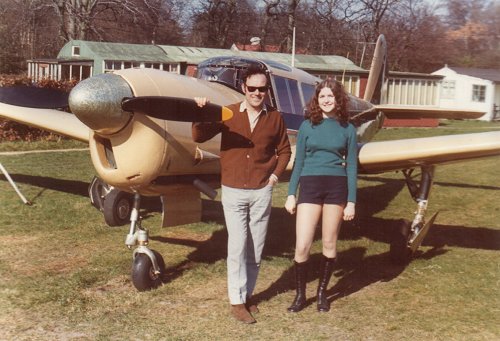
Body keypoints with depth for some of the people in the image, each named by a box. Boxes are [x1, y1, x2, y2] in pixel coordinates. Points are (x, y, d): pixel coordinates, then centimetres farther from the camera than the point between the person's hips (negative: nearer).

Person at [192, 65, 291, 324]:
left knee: (256, 247, 8)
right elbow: (199, 136, -6)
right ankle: (237, 301, 5)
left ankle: (247, 294, 23)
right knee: (237, 246, -4)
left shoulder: (274, 118, 3)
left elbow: (284, 150, 15)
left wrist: (275, 174, 3)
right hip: (233, 190, -2)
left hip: (261, 191, 2)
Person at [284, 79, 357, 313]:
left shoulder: (347, 129, 5)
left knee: (329, 244, 8)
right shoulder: (307, 126, 5)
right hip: (310, 185, 0)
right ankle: (300, 294, 10)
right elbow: (298, 162, 9)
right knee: (302, 246, -7)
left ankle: (322, 292, 24)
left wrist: (351, 201, 1)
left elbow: (352, 166, 6)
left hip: (337, 187, 1)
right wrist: (291, 194, 5)